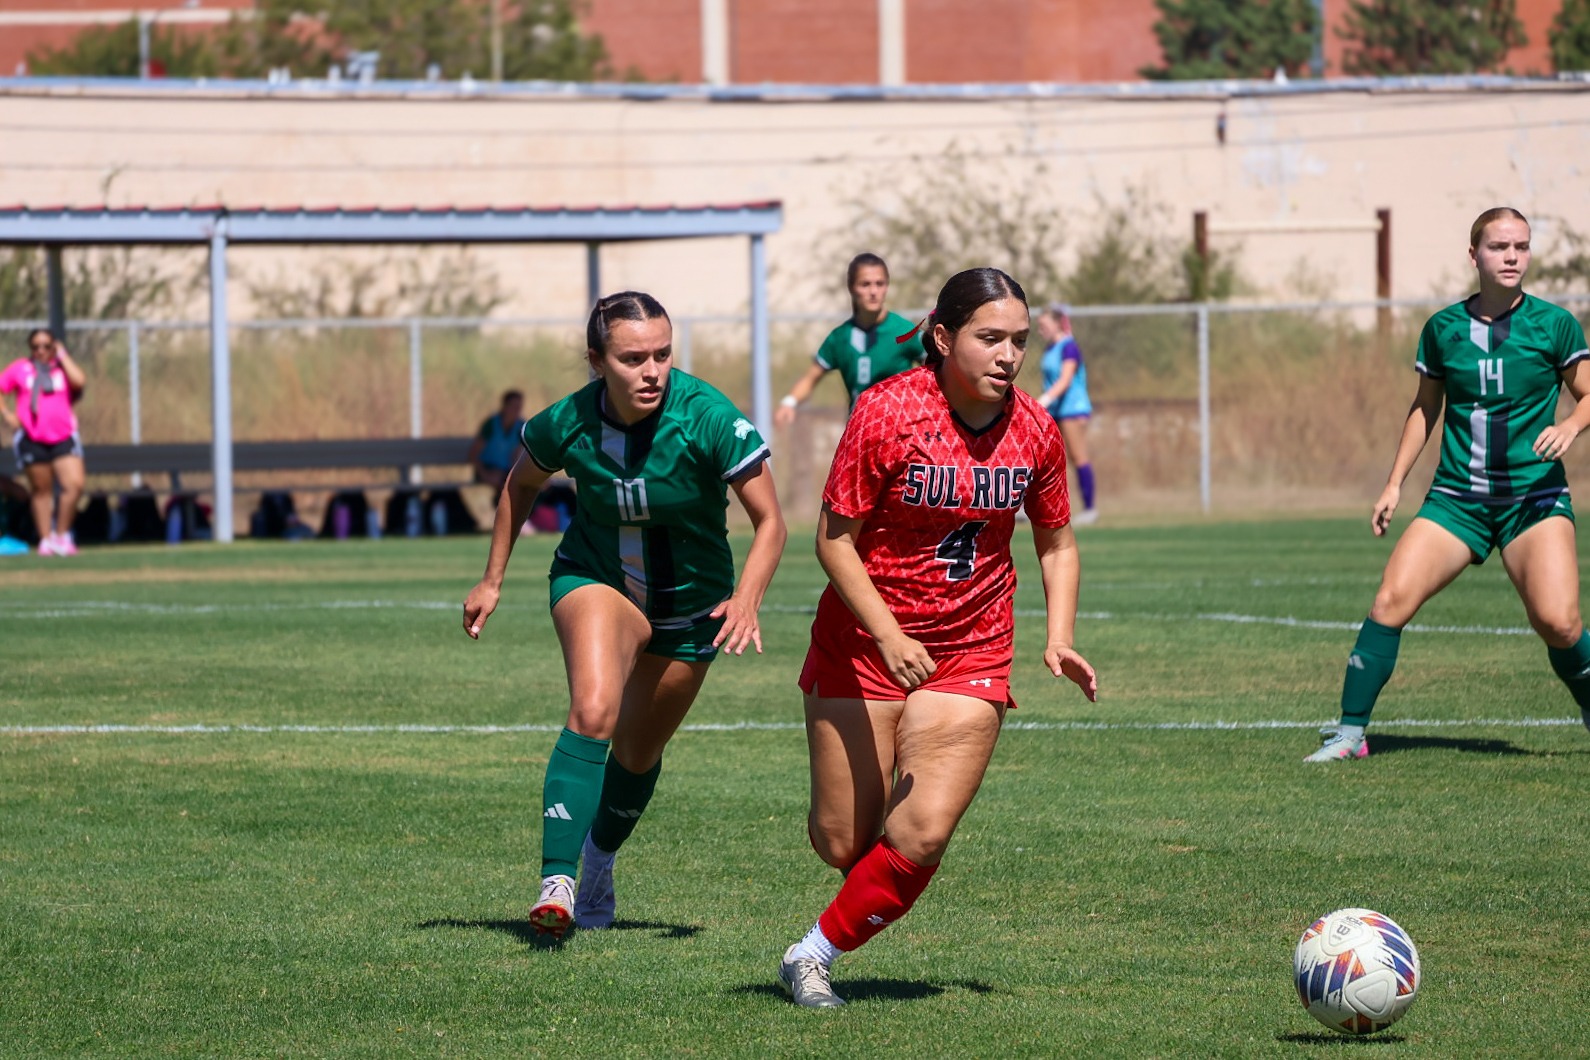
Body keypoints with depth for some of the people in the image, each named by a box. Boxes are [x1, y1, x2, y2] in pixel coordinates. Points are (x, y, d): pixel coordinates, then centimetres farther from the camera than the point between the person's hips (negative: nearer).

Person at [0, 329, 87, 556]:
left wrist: (62, 356, 0)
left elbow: (79, 381, -10)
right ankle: (46, 539, 13)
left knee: (75, 485, -14)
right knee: (41, 491, 4)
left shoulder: (63, 368, 11)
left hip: (64, 437, 1)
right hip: (31, 439, -1)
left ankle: (61, 535, 0)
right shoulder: (20, 368, 10)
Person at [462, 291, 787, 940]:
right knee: (594, 709, -30)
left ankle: (598, 864, 45)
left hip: (691, 603, 1)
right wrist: (492, 580, 7)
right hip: (595, 577, -1)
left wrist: (747, 597, -33)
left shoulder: (708, 419, -26)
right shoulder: (566, 424, -19)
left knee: (637, 753, 14)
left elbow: (769, 522, -18)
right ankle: (556, 882, -32)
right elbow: (521, 485, 5)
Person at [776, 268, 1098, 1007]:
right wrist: (888, 636, -22)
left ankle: (815, 954, 7)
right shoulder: (887, 413, -15)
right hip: (864, 645, -2)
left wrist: (1058, 641, -4)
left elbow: (1056, 545, 11)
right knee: (842, 843, 2)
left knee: (921, 837, -14)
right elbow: (834, 539, -11)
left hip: (971, 656, 2)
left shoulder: (1034, 432, -4)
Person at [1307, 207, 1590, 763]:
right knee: (1391, 600, -15)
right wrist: (1394, 484, 12)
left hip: (1535, 497, -2)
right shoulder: (1442, 329, 4)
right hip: (1456, 498, 2)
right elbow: (1425, 407, 16)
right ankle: (1350, 733, -6)